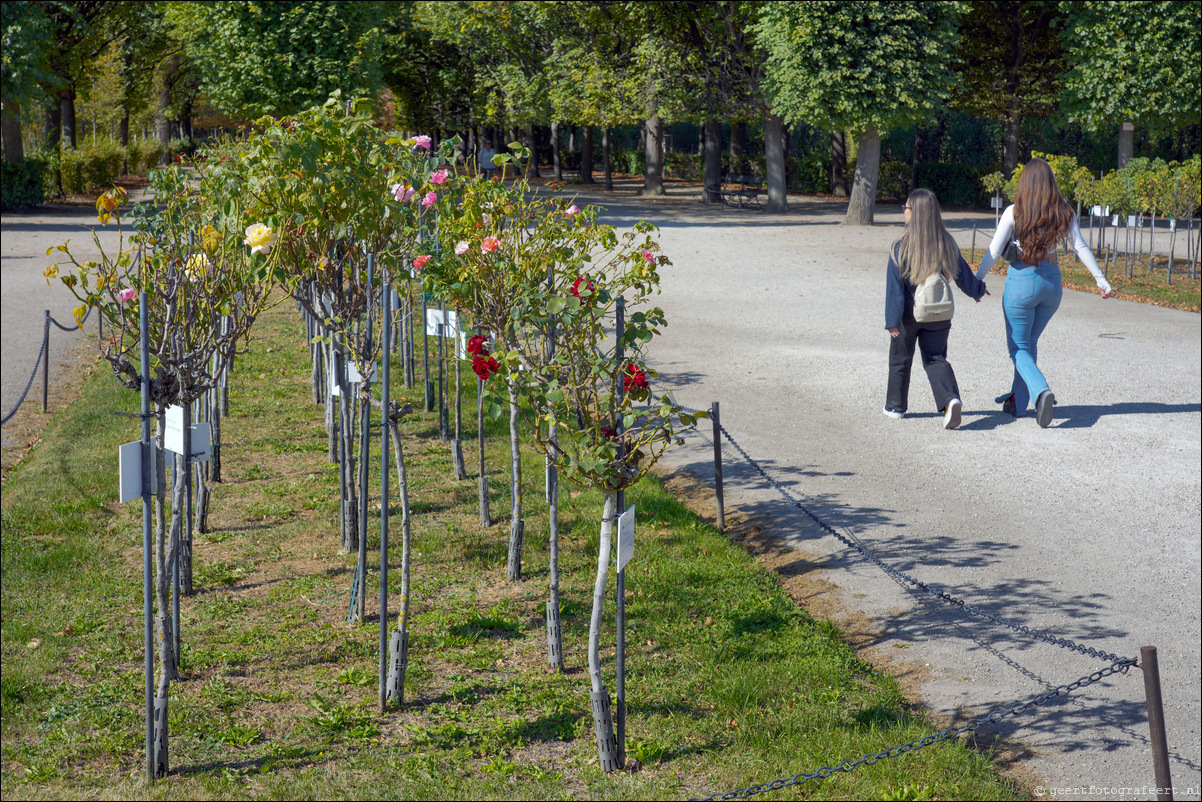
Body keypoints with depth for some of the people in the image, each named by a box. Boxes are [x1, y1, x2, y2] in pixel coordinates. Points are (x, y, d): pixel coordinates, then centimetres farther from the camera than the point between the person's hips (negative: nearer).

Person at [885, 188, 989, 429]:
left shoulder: (901, 249, -17)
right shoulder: (947, 244, -4)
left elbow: (895, 288, -17)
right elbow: (963, 274, 9)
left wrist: (892, 320, -15)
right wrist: (977, 290, 29)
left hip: (909, 314, -3)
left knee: (900, 359, 15)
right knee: (935, 358, 9)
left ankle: (895, 406, 28)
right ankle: (951, 399, -15)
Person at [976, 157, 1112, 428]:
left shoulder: (1014, 212, -11)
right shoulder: (1063, 212, -2)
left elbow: (994, 252, -9)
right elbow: (1081, 248, -2)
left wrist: (976, 280, 2)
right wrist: (1101, 280, 4)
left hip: (1021, 282, -4)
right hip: (1052, 281, 4)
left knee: (1019, 348, 6)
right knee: (1030, 343, 20)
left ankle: (1041, 391, -20)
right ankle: (1017, 402, 26)